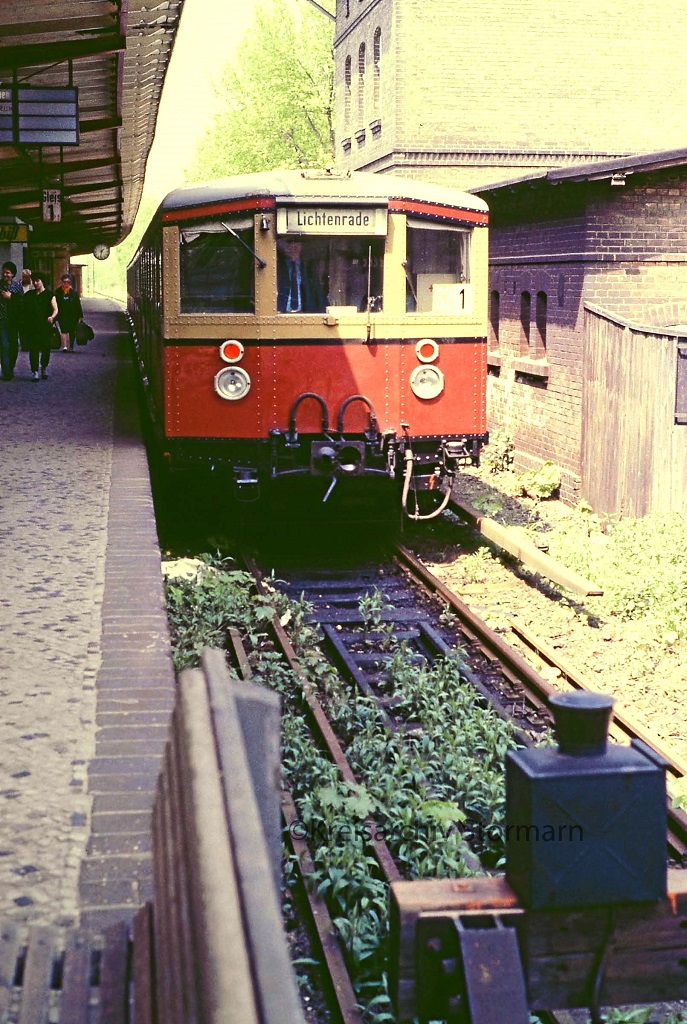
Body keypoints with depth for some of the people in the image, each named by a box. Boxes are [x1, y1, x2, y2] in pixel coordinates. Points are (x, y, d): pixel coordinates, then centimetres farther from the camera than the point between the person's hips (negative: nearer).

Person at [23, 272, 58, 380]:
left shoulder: (49, 295, 5)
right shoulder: (28, 295, 15)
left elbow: (55, 309, -2)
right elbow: (23, 309, 19)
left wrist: (52, 317, -23)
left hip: (45, 326, -2)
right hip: (31, 326, 2)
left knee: (46, 348, 2)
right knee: (33, 349, -5)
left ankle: (44, 367, 25)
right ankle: (35, 371, -4)